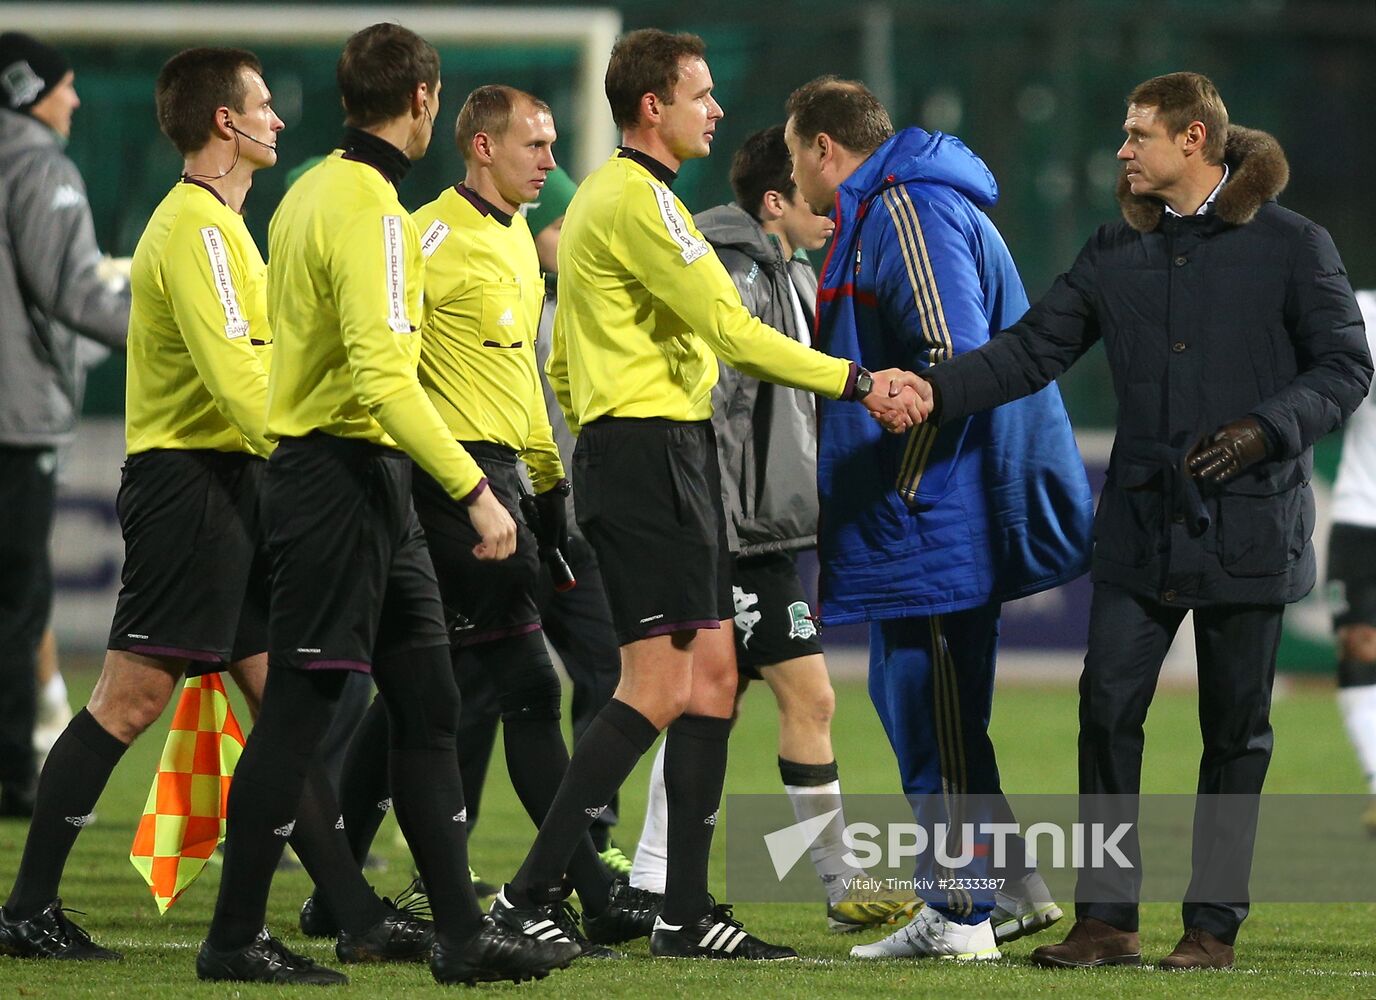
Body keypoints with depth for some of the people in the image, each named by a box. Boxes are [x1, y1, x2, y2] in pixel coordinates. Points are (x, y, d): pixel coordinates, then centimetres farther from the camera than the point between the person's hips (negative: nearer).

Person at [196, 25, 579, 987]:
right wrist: (474, 487, -24)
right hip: (343, 475, -10)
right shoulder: (371, 209, -16)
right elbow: (384, 376, -24)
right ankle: (236, 937, 0)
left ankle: (463, 931, 10)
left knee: (429, 706, 9)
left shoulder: (313, 192, 14)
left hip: (365, 486, 10)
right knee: (299, 709, -5)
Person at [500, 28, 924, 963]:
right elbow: (730, 328, -19)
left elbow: (565, 364, 25)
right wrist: (860, 383, -17)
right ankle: (532, 895, -11)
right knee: (659, 685, -12)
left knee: (712, 675, 8)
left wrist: (591, 450, 27)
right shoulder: (638, 199, -12)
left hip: (674, 457, 11)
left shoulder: (608, 195, 21)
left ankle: (687, 912, 8)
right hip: (648, 453, -11)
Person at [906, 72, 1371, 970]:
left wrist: (1265, 431, -19)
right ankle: (1107, 918, 5)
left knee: (1235, 727, 3)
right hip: (1141, 525, 4)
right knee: (1108, 707, -2)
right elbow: (1033, 350, 7)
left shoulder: (1291, 246, -4)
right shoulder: (1117, 253, 10)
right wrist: (937, 392, -7)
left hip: (1250, 525, -4)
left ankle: (1215, 924, 10)